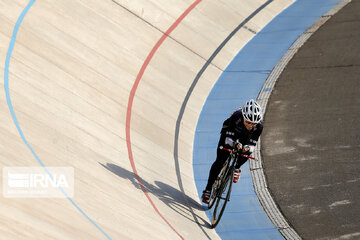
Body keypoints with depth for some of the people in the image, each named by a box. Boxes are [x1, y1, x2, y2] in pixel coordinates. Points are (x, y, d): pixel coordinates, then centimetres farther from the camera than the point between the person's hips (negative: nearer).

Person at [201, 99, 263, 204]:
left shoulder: (259, 126, -33)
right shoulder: (236, 116, -40)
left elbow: (253, 143, -25)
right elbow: (228, 135, -32)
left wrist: (248, 147, -48)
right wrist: (235, 143, -52)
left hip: (245, 137, 2)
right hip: (230, 132, -2)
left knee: (247, 150, -30)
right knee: (220, 161, -10)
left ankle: (236, 168, 3)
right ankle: (208, 190, 1)